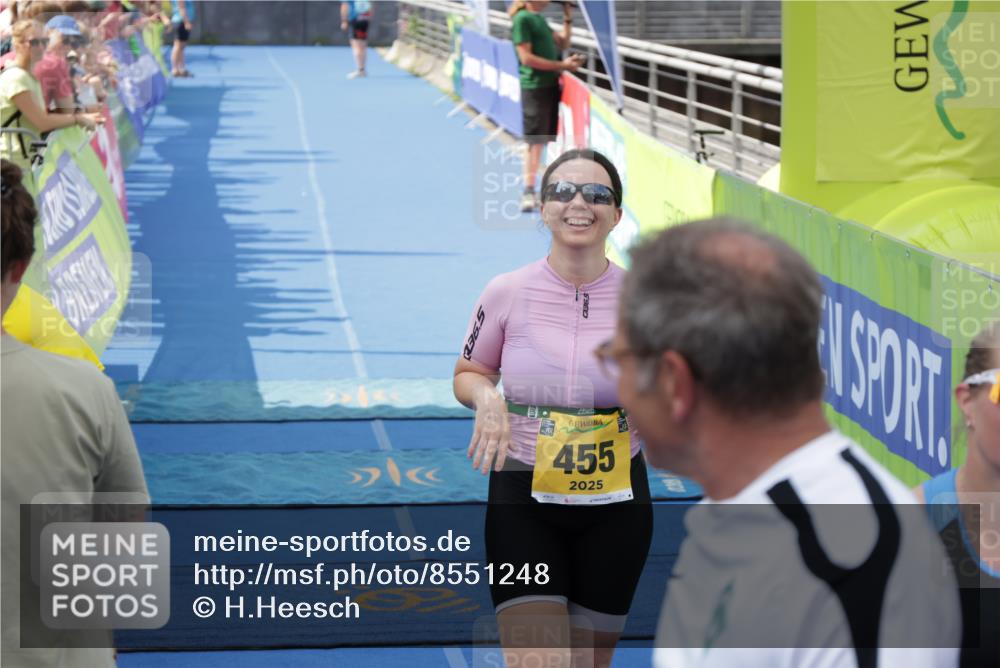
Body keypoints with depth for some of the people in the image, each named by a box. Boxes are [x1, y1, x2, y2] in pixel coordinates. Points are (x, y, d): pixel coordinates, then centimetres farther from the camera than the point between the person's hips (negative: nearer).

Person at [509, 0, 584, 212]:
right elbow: (526, 58, -17)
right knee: (535, 141, -7)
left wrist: (568, 19, 11)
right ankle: (528, 194, -3)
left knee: (541, 140, 11)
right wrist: (561, 65, -16)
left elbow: (562, 43, 23)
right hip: (535, 86, -9)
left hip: (550, 84, 9)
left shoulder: (539, 18, 16)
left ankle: (531, 191, 17)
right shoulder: (522, 19, -11)